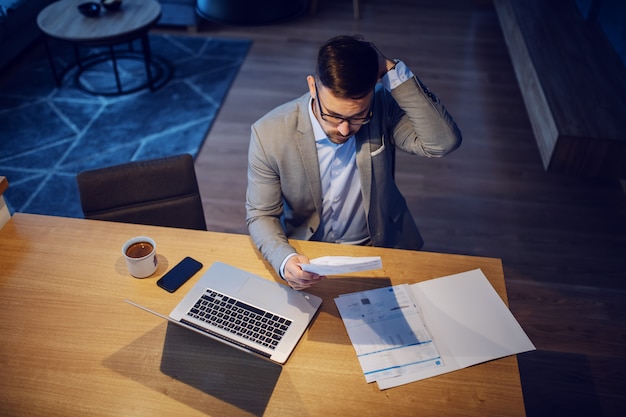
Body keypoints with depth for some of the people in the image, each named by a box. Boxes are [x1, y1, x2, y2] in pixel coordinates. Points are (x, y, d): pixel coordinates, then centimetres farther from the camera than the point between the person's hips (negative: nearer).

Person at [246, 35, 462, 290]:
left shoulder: (383, 108, -15)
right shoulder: (269, 135, -18)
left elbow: (444, 142, -27)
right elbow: (261, 215, -10)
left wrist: (392, 70, -30)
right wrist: (285, 259, -31)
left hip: (379, 247, 1)